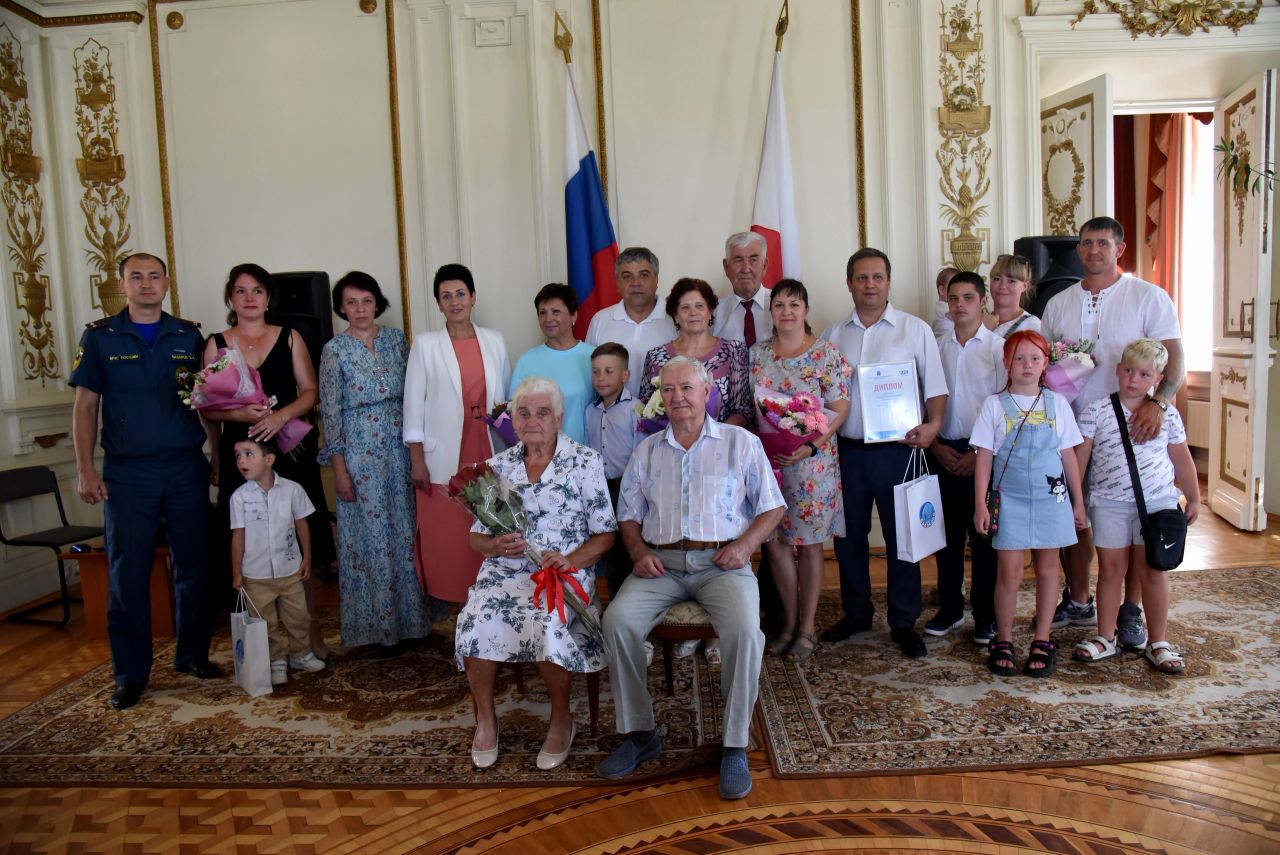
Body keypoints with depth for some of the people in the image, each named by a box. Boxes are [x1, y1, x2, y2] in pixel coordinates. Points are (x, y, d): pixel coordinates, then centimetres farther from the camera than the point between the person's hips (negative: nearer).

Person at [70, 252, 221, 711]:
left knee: (192, 566, 8)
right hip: (127, 471, -1)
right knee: (127, 573, 3)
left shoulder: (189, 335, 7)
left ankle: (192, 653, 23)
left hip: (186, 467, 2)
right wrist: (85, 469, -5)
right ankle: (130, 673, 13)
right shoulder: (100, 337, 3)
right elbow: (85, 406, 2)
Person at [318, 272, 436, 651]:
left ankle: (410, 615, 23)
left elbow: (412, 394, 9)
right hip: (360, 453, -3)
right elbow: (330, 411, -5)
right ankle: (381, 625, 16)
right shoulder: (335, 350, -5)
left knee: (405, 533, 9)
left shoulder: (396, 339, 6)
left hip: (400, 450, 4)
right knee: (371, 538, 3)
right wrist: (339, 468, -9)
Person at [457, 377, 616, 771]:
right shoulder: (498, 466, 12)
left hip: (564, 572, -3)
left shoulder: (585, 462, 2)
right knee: (477, 621, -28)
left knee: (545, 623, -34)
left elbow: (605, 534, 1)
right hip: (505, 571, 3)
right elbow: (477, 537, 14)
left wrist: (570, 560, -16)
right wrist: (497, 545, -9)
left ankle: (561, 718, -5)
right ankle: (485, 717, -1)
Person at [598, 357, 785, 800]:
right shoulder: (647, 451, 18)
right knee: (617, 620, -25)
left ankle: (735, 746, -14)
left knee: (744, 629, -31)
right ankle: (638, 732, -8)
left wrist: (744, 544, -9)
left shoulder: (740, 443, 9)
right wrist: (638, 551, -2)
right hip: (660, 563, 3)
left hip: (721, 563, -2)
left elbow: (772, 508, 8)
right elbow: (628, 515, 18)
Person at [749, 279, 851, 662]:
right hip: (766, 462, 4)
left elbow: (839, 409, -7)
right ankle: (789, 621, 24)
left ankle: (807, 627, 19)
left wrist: (812, 446, -18)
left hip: (811, 463, -3)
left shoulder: (826, 354, -4)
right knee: (773, 542, 7)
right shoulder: (757, 353, 7)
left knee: (809, 544, 5)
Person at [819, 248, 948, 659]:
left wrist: (933, 424, -15)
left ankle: (904, 623, 17)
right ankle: (856, 613, 28)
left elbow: (936, 387, 1)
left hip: (896, 449, -3)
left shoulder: (915, 330, 2)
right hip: (847, 450, 3)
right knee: (849, 536, 12)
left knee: (902, 536, 3)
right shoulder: (832, 335, 10)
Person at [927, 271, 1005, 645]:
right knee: (947, 534, 11)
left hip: (985, 453, -3)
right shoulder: (936, 347, 6)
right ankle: (949, 608, 24)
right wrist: (935, 445, -2)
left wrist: (980, 453, -10)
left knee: (984, 537, 5)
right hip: (944, 452, 3)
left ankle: (986, 615, 17)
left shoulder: (998, 347, -3)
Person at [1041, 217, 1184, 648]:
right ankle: (1078, 602, 25)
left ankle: (1131, 611, 16)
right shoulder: (1058, 304, 10)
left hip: (1132, 427, -3)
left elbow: (1174, 358, -10)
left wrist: (1158, 402, -27)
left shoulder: (1148, 297, -2)